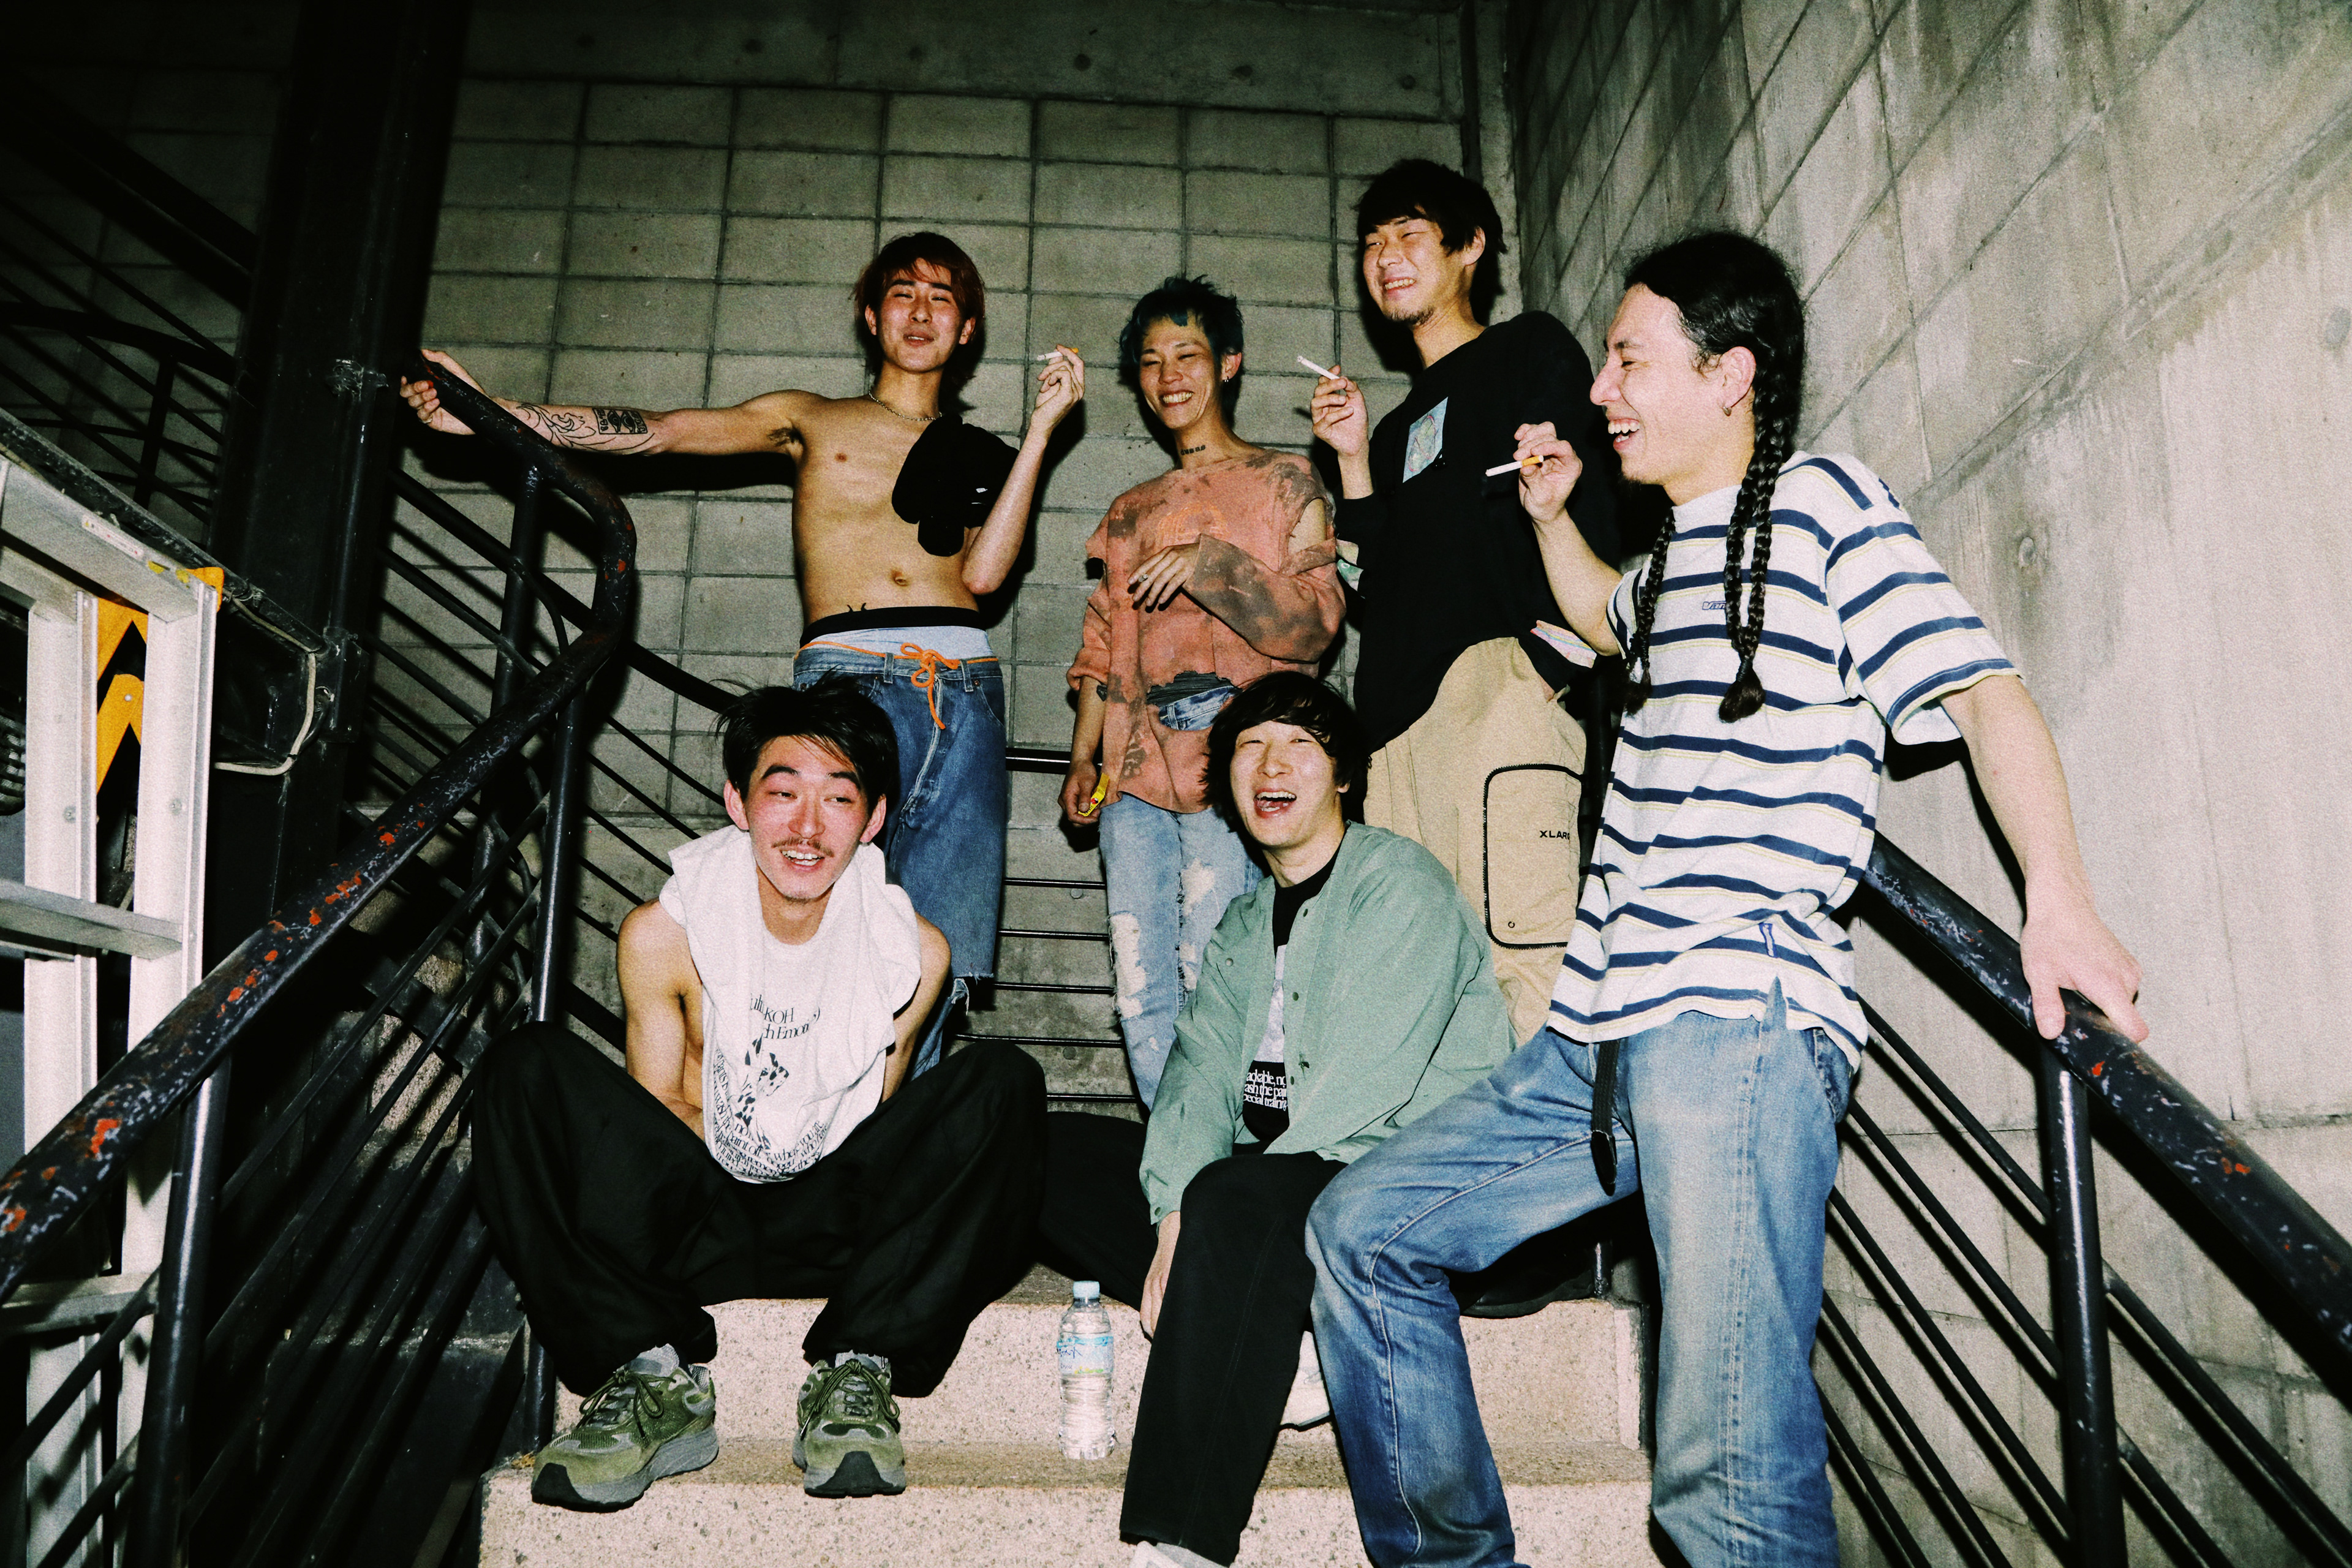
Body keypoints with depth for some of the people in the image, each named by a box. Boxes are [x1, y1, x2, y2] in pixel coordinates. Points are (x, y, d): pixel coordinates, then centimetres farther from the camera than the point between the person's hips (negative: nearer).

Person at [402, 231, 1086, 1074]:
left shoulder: (980, 456, 24)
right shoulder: (812, 421, 22)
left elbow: (984, 572, 5)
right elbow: (660, 432, 12)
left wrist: (1041, 429, 7)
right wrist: (488, 411, 4)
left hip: (966, 689, 2)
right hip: (849, 676, -2)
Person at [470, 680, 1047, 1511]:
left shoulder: (912, 951, -5)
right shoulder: (662, 935, -6)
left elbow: (877, 1120, 5)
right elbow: (661, 1111, 1)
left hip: (836, 1228, 0)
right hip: (690, 1223, 0)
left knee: (1002, 1079, -22)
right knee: (527, 1066, -21)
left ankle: (857, 1372, -22)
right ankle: (656, 1377, -21)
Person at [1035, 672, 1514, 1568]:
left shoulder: (1402, 886, -7)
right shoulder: (1242, 924, 18)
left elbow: (1356, 1098, -17)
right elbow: (1202, 1073, 4)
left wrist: (1203, 1214, -17)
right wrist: (1173, 1223, -14)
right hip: (1273, 1180, 8)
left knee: (1236, 1197, -37)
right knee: (1050, 1155, -4)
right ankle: (1276, 1342, -14)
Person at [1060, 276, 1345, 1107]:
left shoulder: (1284, 482, 8)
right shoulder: (1132, 510, 24)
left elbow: (1312, 625, -3)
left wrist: (1209, 562, -15)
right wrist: (1083, 757, 11)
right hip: (1135, 775, 5)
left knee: (1211, 983, -10)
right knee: (1141, 991, 2)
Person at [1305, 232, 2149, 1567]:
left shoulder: (1824, 505, 1)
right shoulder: (1684, 548, 25)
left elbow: (1983, 689, -9)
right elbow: (1608, 616, 48)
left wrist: (2059, 896, -23)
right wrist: (1550, 513, 30)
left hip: (1741, 1024, -9)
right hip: (1603, 1042, 9)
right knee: (1361, 1229, 10)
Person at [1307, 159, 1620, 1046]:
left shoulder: (1531, 351, 13)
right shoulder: (1401, 427, 31)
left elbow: (1584, 508, -2)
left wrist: (1552, 650, -14)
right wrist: (1353, 459, 14)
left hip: (1500, 680, -6)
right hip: (1402, 708, 7)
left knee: (1523, 941, -18)